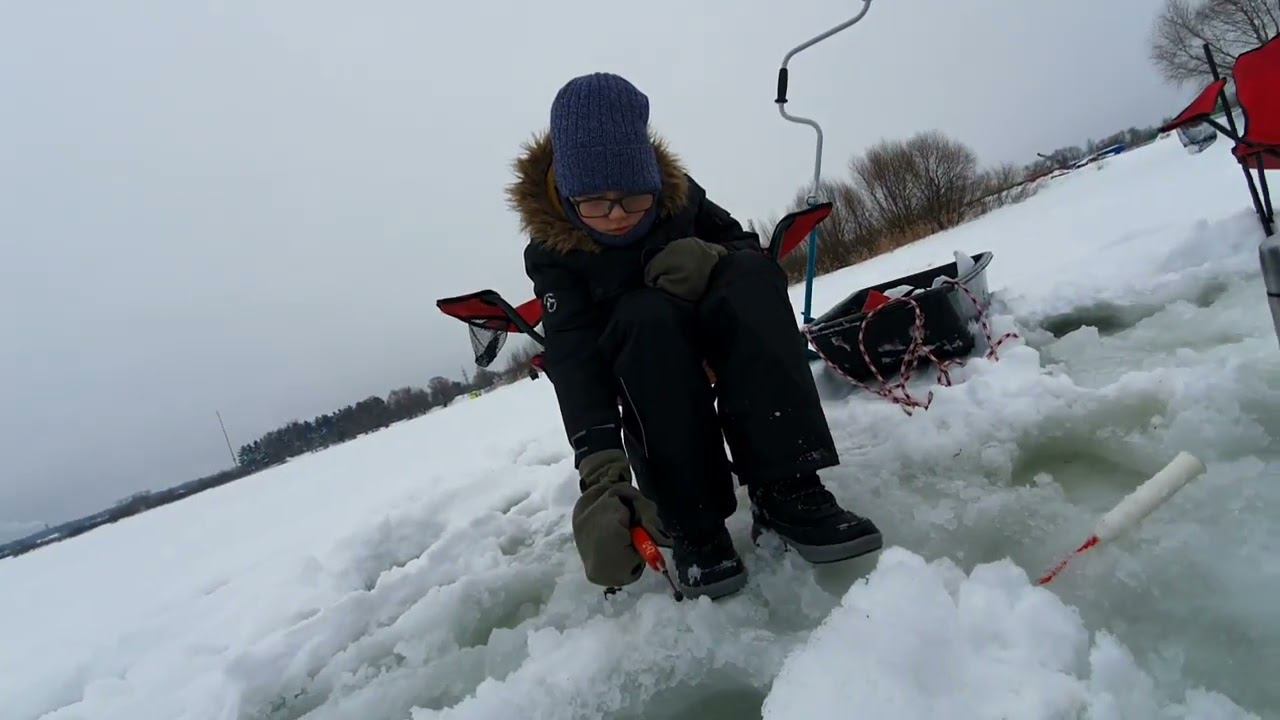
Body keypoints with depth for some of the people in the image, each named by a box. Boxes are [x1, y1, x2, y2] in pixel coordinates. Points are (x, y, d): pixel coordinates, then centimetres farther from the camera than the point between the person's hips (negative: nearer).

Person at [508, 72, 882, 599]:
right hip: (642, 380, -2)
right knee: (648, 315, -36)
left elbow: (751, 251, -1)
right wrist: (600, 467, -45)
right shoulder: (552, 251, -17)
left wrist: (714, 258, -26)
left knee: (749, 274, -27)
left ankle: (786, 489, -33)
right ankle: (690, 524, -33)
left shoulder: (678, 196, -9)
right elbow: (573, 359, -30)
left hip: (721, 353, 3)